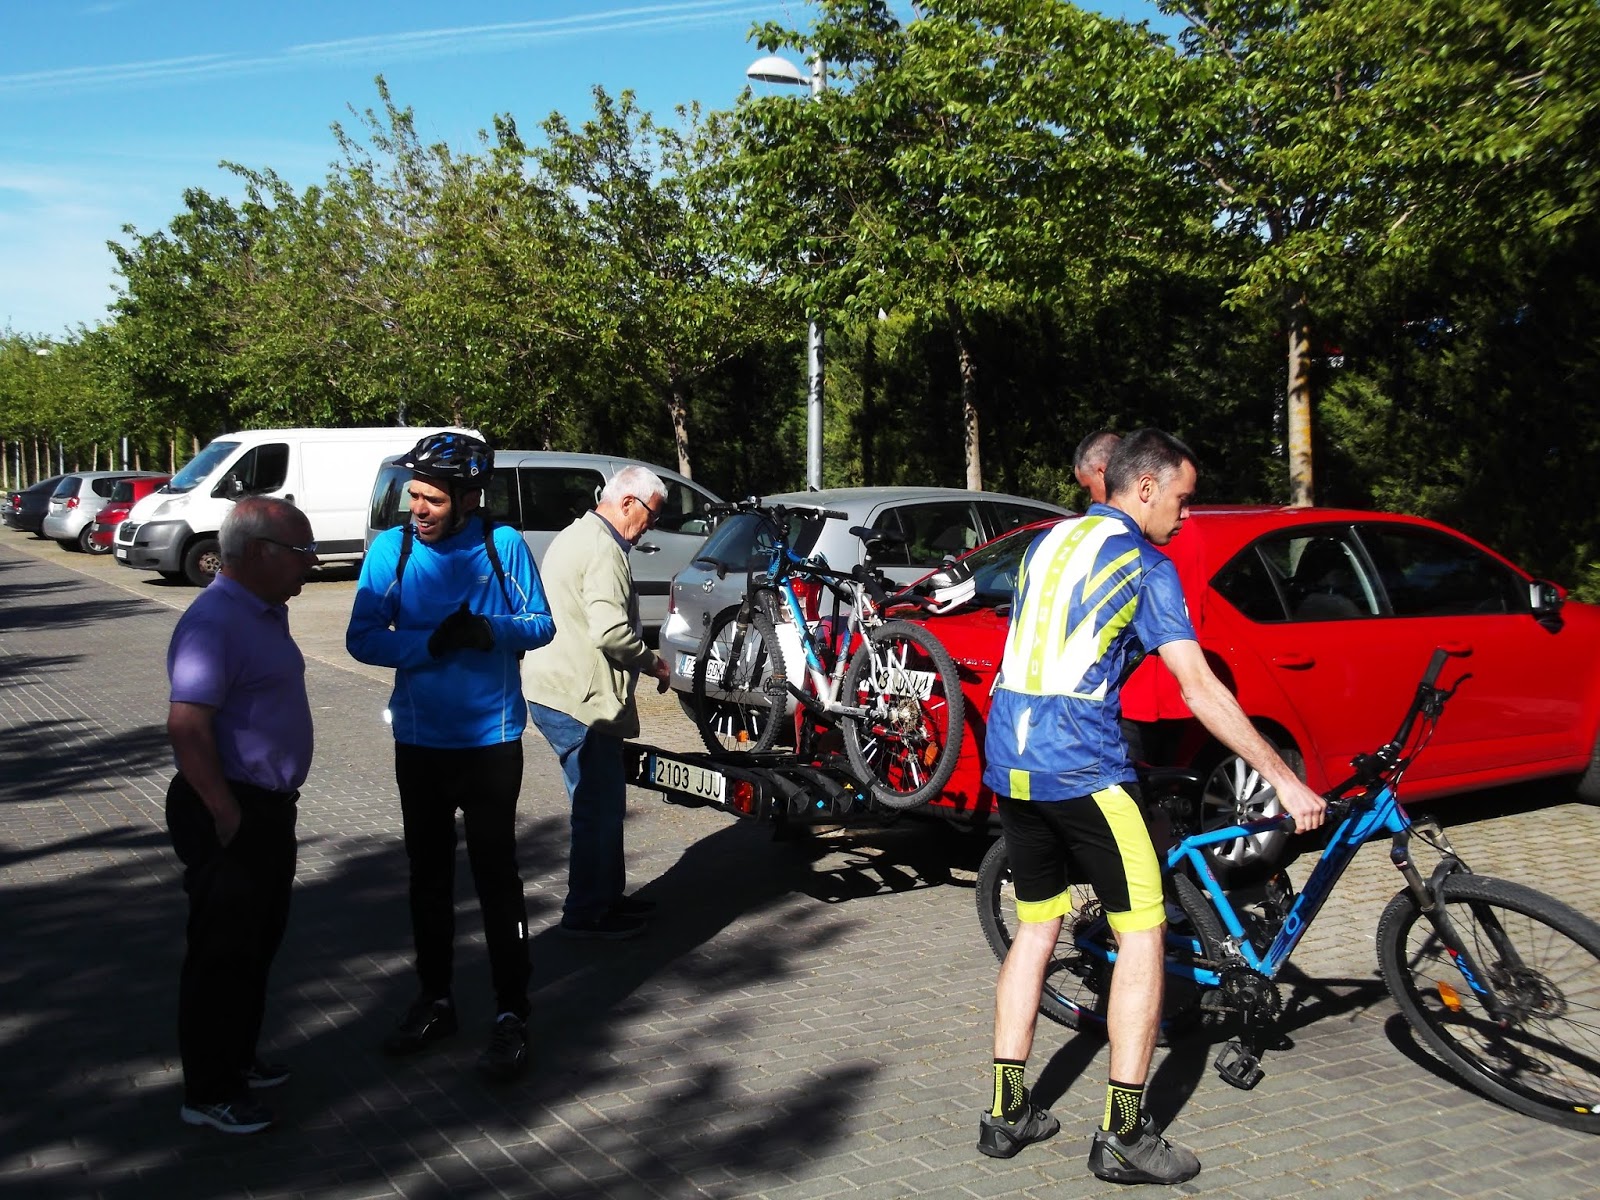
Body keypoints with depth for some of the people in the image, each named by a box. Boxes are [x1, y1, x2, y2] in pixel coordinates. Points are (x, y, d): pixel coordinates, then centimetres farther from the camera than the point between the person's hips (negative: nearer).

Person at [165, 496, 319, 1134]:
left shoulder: (266, 612, 10)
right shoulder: (215, 621, -22)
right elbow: (186, 726, -28)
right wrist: (227, 816, -23)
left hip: (269, 808, 10)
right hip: (231, 817, -10)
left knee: (258, 943, 21)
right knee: (223, 953, 2)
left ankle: (237, 1058, 36)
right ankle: (209, 1093, 15)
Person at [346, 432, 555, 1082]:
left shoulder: (503, 544, -9)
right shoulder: (391, 548, -5)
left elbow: (540, 624, -3)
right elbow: (363, 638, -7)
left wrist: (490, 630, -24)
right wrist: (433, 644, -23)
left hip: (491, 740, -3)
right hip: (419, 740, 3)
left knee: (496, 876, 0)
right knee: (428, 876, 15)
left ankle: (511, 1015, 11)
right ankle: (434, 999, 31)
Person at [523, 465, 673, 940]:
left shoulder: (577, 536, 18)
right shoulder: (603, 549, -17)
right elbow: (610, 631, -27)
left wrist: (642, 660, 23)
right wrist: (653, 663, -11)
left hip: (556, 689, 11)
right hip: (578, 700, -11)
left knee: (604, 803, 19)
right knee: (598, 807, -3)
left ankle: (609, 895, 30)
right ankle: (586, 914, 6)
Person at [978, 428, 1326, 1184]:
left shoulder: (1047, 543, 17)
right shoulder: (1144, 565, -4)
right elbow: (1201, 691, -11)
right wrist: (1284, 781, -7)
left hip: (1008, 759, 8)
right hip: (1081, 768, -8)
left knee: (1036, 928, 18)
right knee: (1142, 932, 3)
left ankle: (1007, 1113, 20)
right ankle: (1124, 1134, 3)